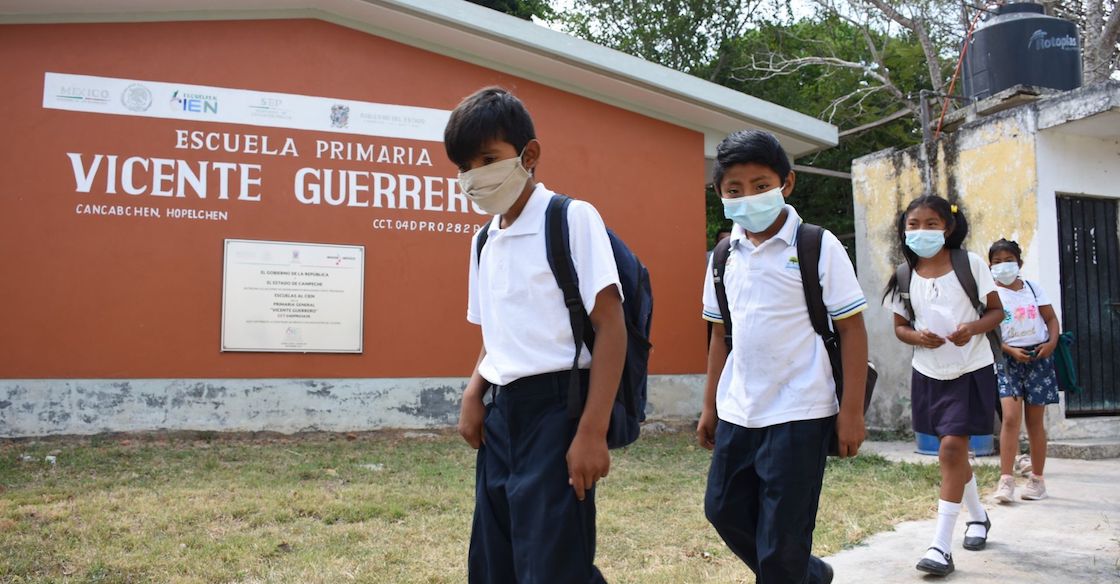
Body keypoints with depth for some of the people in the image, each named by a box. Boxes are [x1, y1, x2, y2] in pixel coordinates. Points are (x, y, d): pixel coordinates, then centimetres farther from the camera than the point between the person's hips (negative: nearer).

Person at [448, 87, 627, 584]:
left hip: (555, 408, -7)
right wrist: (474, 393, 1)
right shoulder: (484, 241, 12)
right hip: (502, 414, 7)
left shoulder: (572, 218, -8)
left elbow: (610, 325, -13)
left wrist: (593, 430, -18)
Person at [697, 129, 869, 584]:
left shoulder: (818, 247, -8)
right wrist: (710, 406, 14)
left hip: (798, 415, -6)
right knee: (724, 510, 15)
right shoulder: (724, 256, 6)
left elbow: (852, 329, -8)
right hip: (737, 414, 6)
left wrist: (851, 411, -12)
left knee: (782, 538, 0)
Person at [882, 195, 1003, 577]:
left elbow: (996, 310, -2)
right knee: (953, 450, 16)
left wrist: (974, 327, -23)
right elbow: (900, 327, 6)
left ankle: (941, 546, -7)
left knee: (952, 449, -12)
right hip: (928, 373, 4)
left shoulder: (971, 264, -8)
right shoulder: (904, 275, 0)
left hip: (971, 370, -4)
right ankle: (978, 516, 41)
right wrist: (917, 336, -17)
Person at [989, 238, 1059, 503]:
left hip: (1038, 357, 2)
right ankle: (1006, 480, -13)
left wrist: (1052, 342, -8)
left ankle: (1037, 479, 18)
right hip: (1008, 359, -2)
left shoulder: (1032, 287, 8)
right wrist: (1011, 351, -17)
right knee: (1011, 417, -16)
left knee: (1035, 421, 7)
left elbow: (1051, 318, 10)